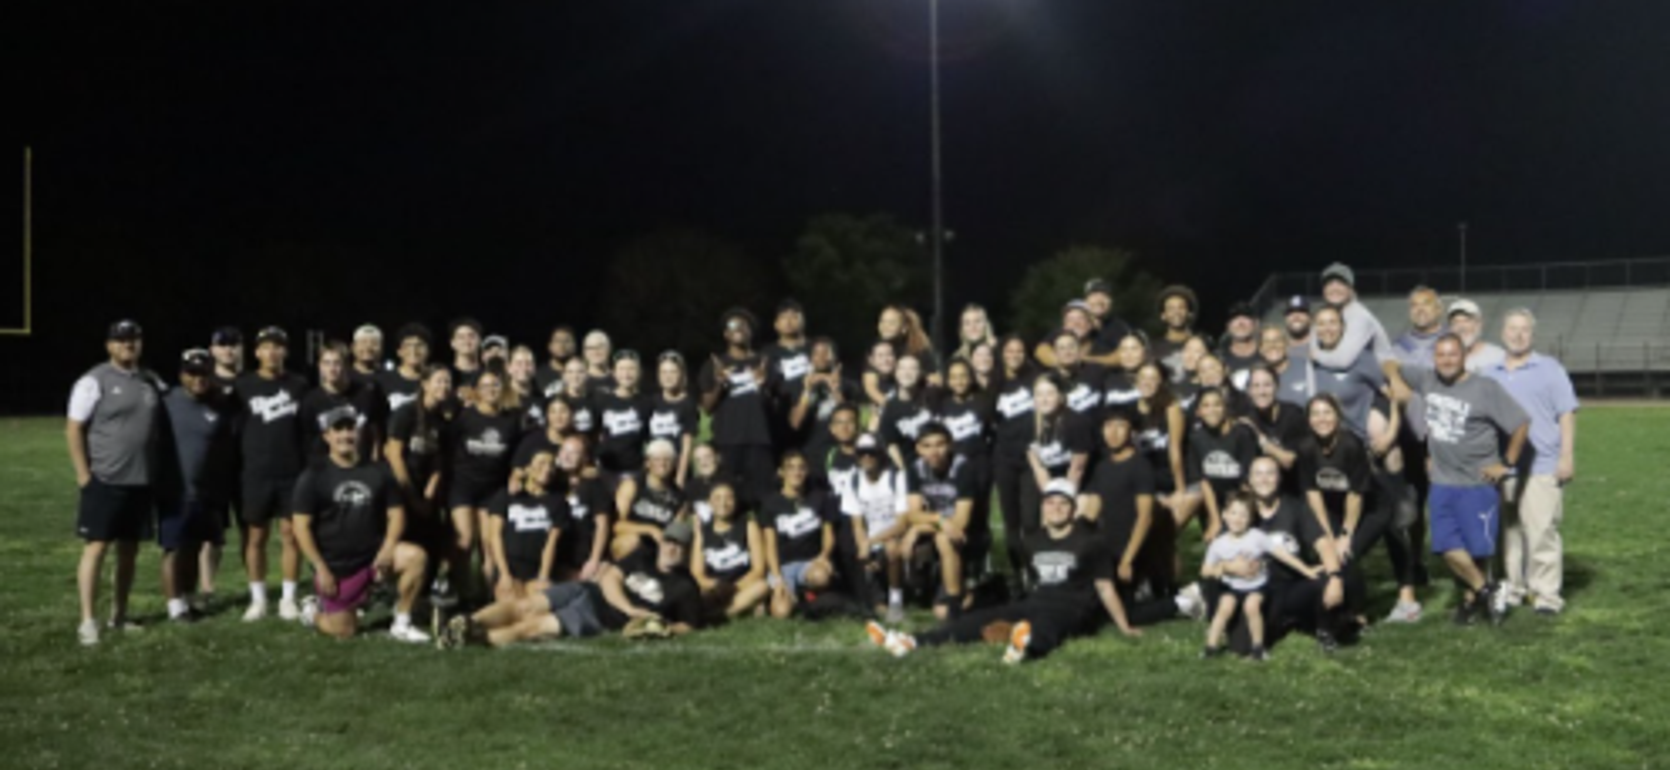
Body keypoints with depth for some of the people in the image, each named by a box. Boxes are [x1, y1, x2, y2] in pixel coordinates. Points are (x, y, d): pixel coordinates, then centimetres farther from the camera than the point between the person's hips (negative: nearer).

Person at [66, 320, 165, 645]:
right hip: (104, 481, -6)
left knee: (129, 550, 11)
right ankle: (87, 621, -3)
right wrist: (83, 474, -13)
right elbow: (73, 429, -8)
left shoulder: (152, 382, 11)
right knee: (96, 547, -6)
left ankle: (119, 615, 21)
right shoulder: (94, 381, -6)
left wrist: (157, 472, 14)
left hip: (141, 481, 6)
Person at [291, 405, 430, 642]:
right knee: (343, 630, -3)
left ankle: (401, 624, -9)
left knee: (416, 556, -24)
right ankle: (314, 611, 31)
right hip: (335, 566, -3)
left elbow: (396, 513, 7)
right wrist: (320, 568, -12)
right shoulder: (313, 477, -2)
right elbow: (301, 526, -5)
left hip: (374, 555, 3)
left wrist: (387, 549, -11)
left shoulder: (377, 473, 7)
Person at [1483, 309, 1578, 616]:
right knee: (1506, 532, 6)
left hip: (1541, 467, -4)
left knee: (1542, 533, -7)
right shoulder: (1490, 375, 16)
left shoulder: (1550, 370, 5)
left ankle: (1546, 595, -2)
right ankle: (1509, 590, 14)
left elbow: (1567, 415, 1)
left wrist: (1567, 456, -7)